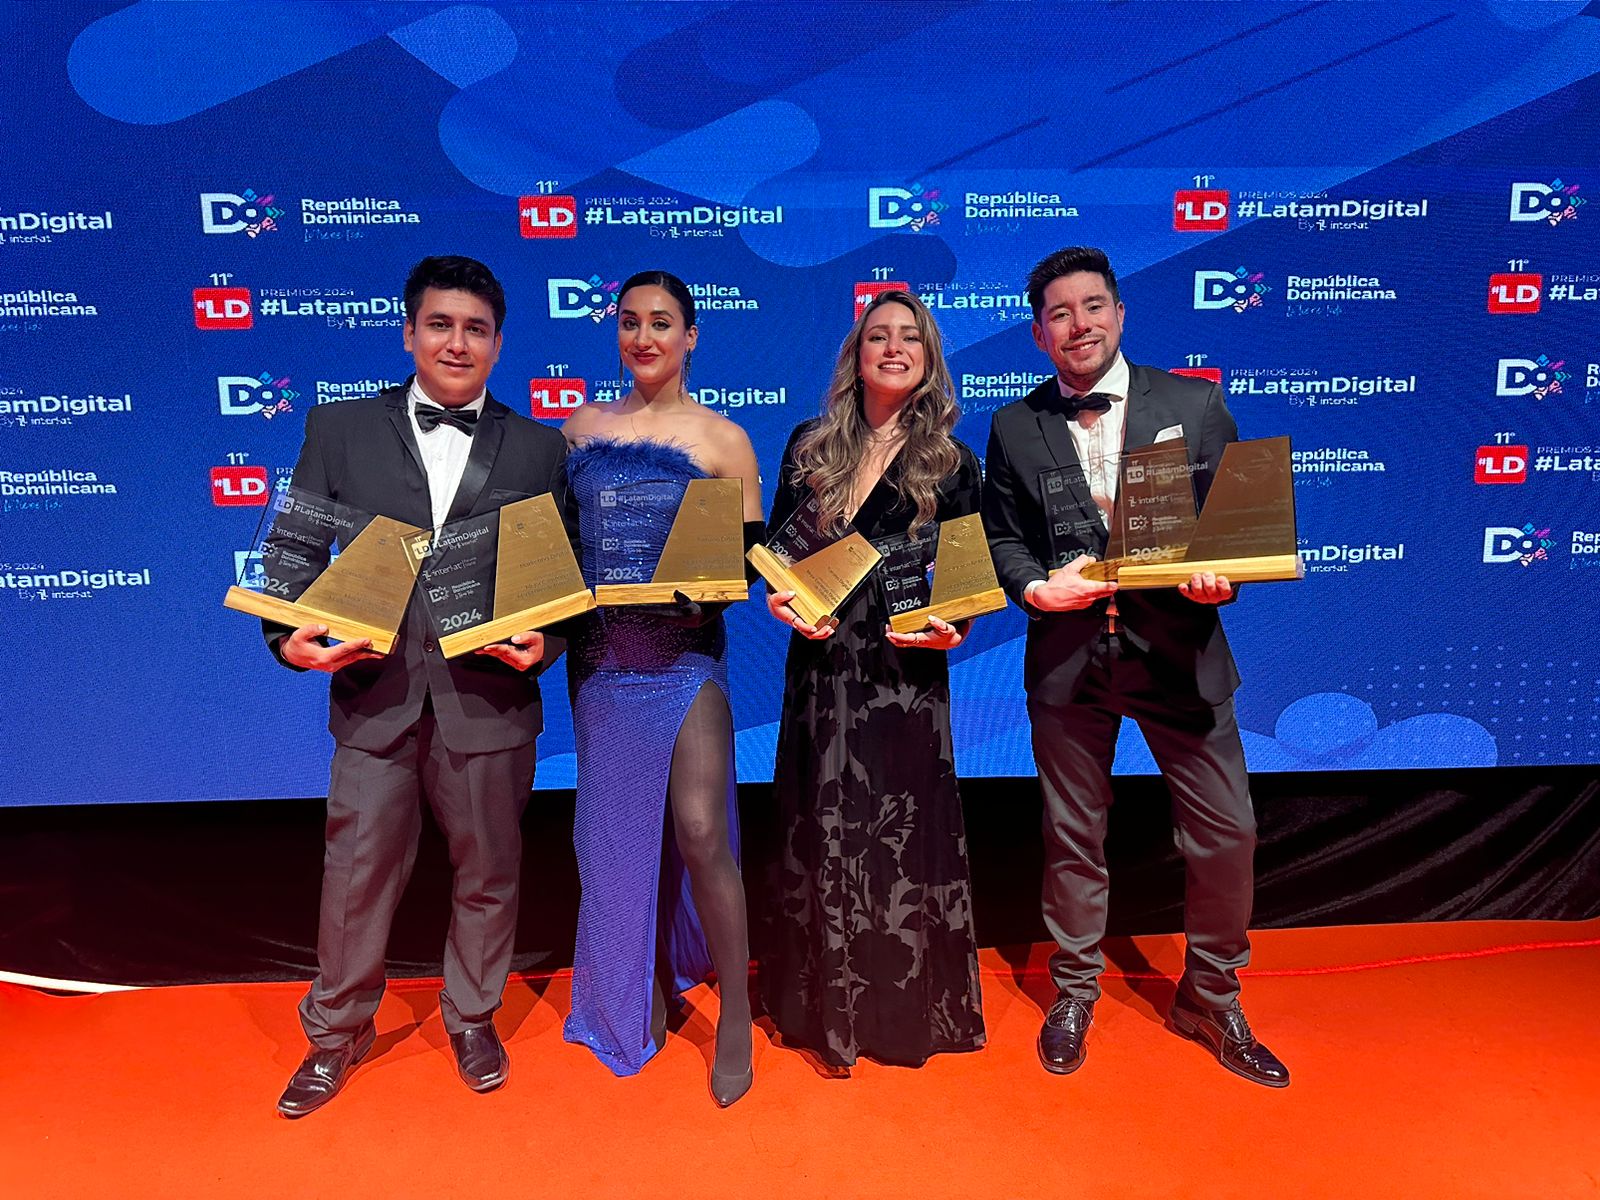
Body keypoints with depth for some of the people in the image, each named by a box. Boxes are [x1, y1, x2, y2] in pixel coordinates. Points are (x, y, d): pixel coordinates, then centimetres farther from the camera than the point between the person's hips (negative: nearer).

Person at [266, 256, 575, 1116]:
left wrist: (544, 640, -13)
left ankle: (472, 1019, 39)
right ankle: (338, 1032, 36)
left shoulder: (538, 448, 5)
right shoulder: (340, 430, 5)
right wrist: (293, 639, -12)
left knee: (487, 874, 14)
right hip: (374, 696, 0)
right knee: (357, 876, 11)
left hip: (490, 699, 0)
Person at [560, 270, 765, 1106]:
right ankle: (641, 996, 31)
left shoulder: (722, 439, 1)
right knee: (620, 826, 11)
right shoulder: (583, 425, 11)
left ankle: (736, 1019, 9)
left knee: (700, 832, -10)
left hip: (683, 647, -4)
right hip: (599, 649, 4)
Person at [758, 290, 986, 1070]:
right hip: (821, 666, 3)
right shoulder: (810, 448, 7)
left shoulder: (951, 465, 1)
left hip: (905, 673, -2)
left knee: (902, 836, 4)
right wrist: (781, 599, -8)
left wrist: (953, 628, -16)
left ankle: (907, 1011, 26)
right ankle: (825, 1009, 30)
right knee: (822, 835, 10)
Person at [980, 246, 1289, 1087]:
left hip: (1177, 648, 0)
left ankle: (1210, 1001, 29)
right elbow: (1002, 536, 6)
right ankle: (1074, 992, 35)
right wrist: (1036, 586, -14)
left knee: (1227, 833, 4)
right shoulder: (1013, 428, 4)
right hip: (1066, 654, 0)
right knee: (1073, 837, 13)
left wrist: (1219, 577, -17)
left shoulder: (1194, 404, 3)